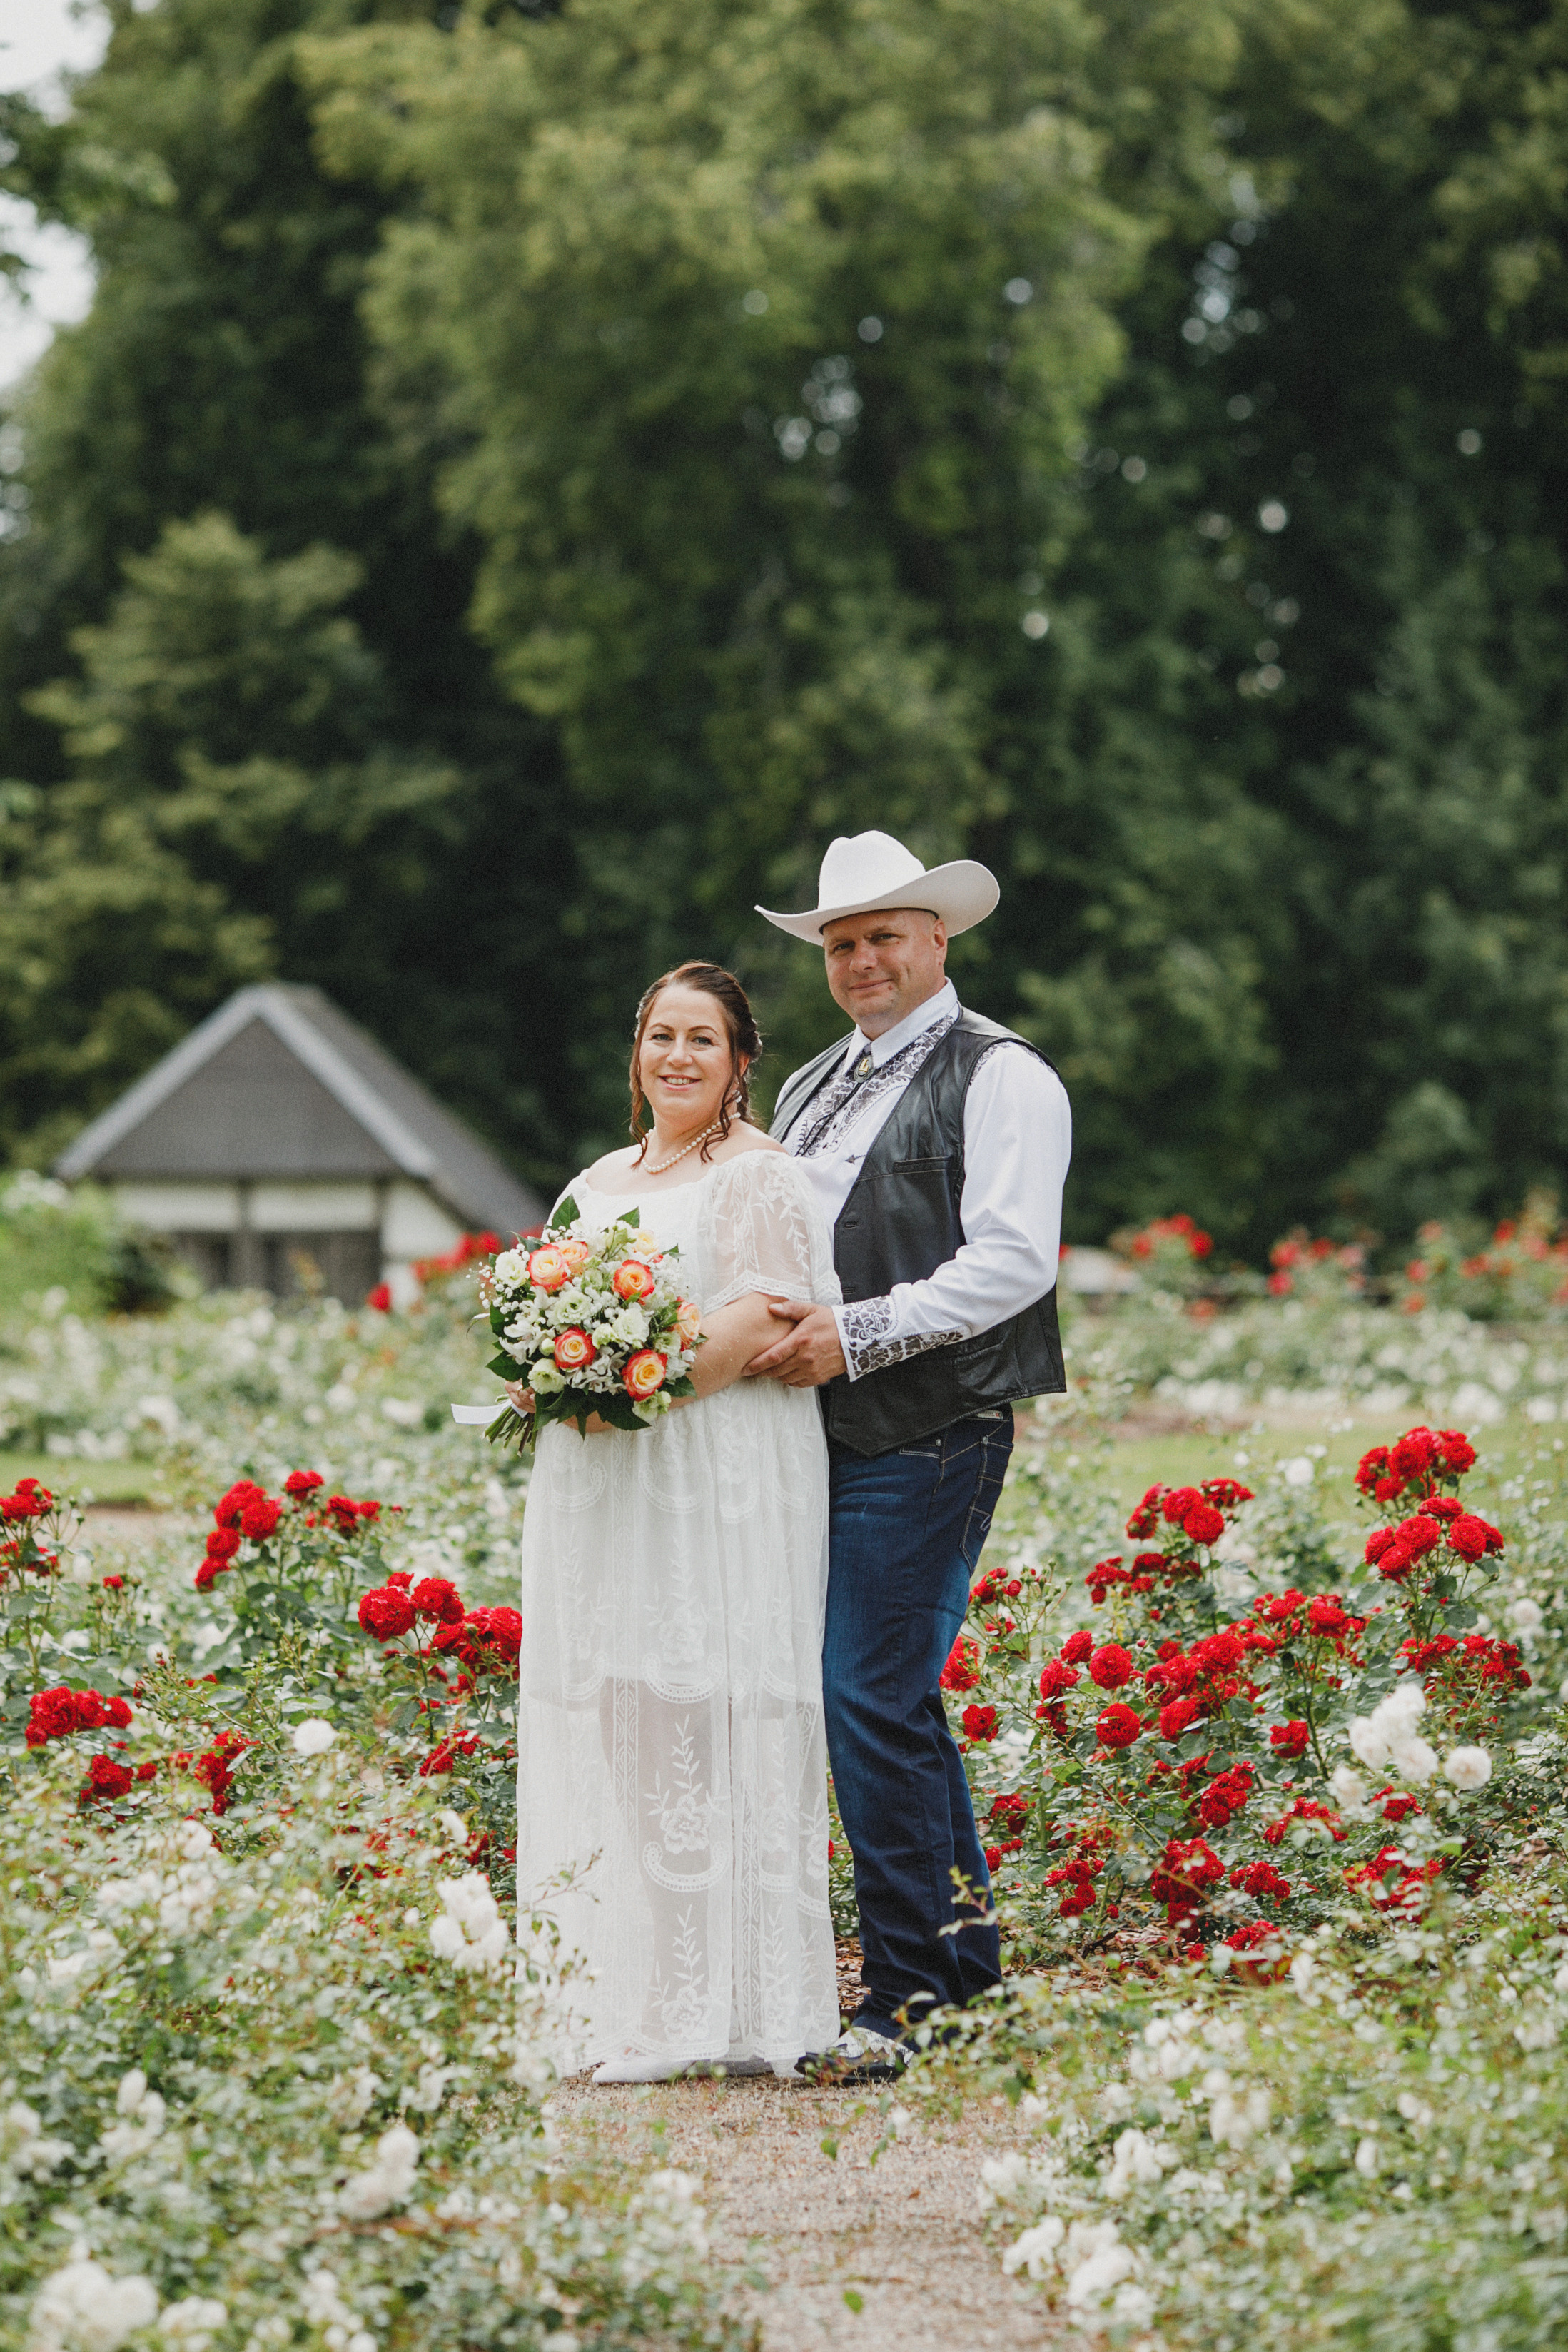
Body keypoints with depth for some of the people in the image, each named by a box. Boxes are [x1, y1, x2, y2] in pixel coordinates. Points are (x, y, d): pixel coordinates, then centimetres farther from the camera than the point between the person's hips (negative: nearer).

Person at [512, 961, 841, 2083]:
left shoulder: (758, 1177, -3)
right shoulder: (603, 1182, 21)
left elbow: (758, 1323, -15)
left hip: (718, 1476, -8)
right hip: (601, 1486, 8)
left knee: (699, 1728, -10)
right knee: (601, 1725, 5)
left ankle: (709, 2012, -7)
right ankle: (611, 1999, 8)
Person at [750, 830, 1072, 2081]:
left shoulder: (1000, 1078, -4)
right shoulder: (812, 1089, 21)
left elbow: (1012, 1261, -14)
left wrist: (855, 1334, -19)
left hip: (928, 1437, -8)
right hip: (824, 1437, 8)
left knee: (873, 1699, -12)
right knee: (897, 1696, 13)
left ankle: (902, 1998, -8)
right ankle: (966, 1940, 25)